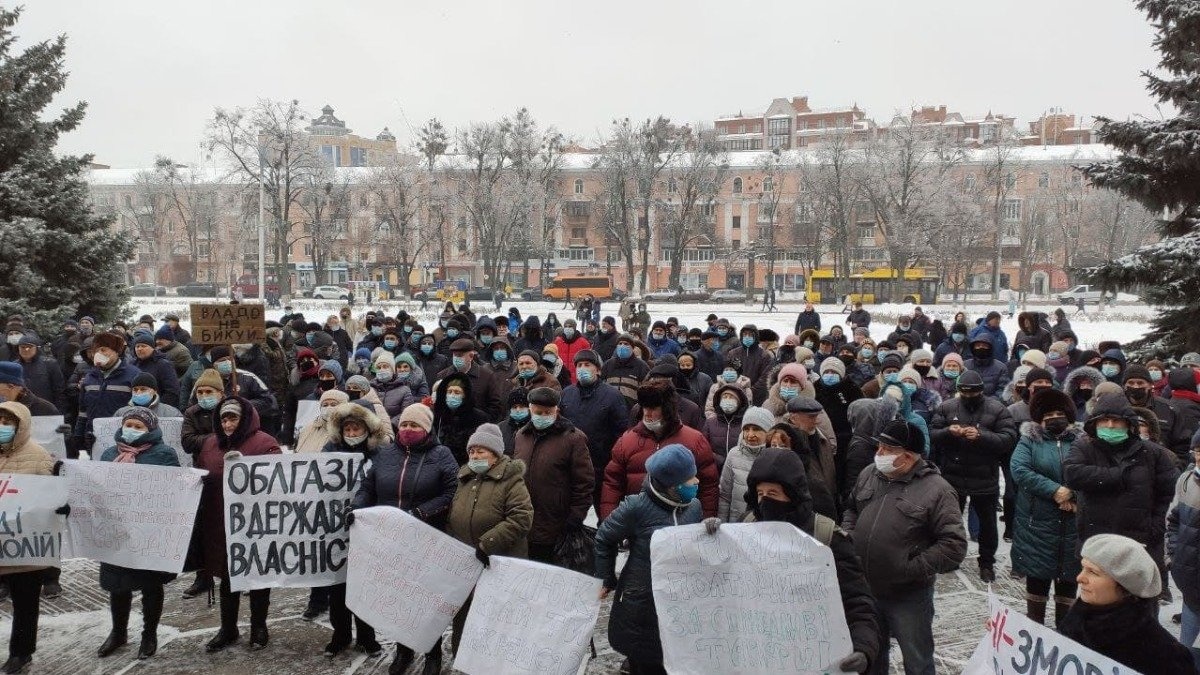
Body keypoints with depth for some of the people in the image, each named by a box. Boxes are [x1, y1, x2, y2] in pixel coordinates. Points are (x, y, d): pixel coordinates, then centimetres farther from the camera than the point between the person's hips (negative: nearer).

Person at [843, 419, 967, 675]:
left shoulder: (935, 489, -17)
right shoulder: (868, 475, 1)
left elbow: (954, 546, -18)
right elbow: (851, 509, 18)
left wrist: (913, 568, -20)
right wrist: (847, 538, 0)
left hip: (908, 596, -5)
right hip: (865, 589, 5)